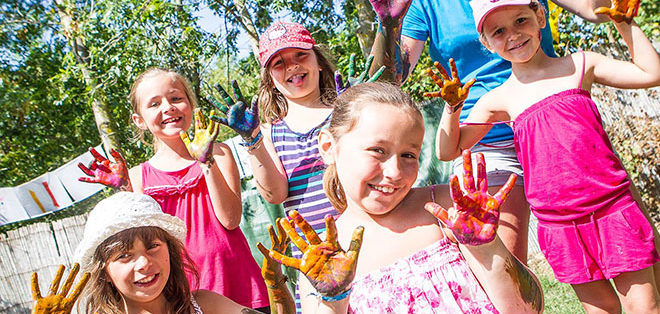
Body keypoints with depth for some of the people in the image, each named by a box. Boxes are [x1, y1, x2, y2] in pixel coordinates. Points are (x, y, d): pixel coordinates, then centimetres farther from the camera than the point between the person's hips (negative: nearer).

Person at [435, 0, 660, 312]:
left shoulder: (580, 65, 3)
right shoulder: (499, 100, 3)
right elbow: (450, 149, 6)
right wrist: (453, 107, -10)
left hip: (613, 209, 0)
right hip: (559, 226, 1)